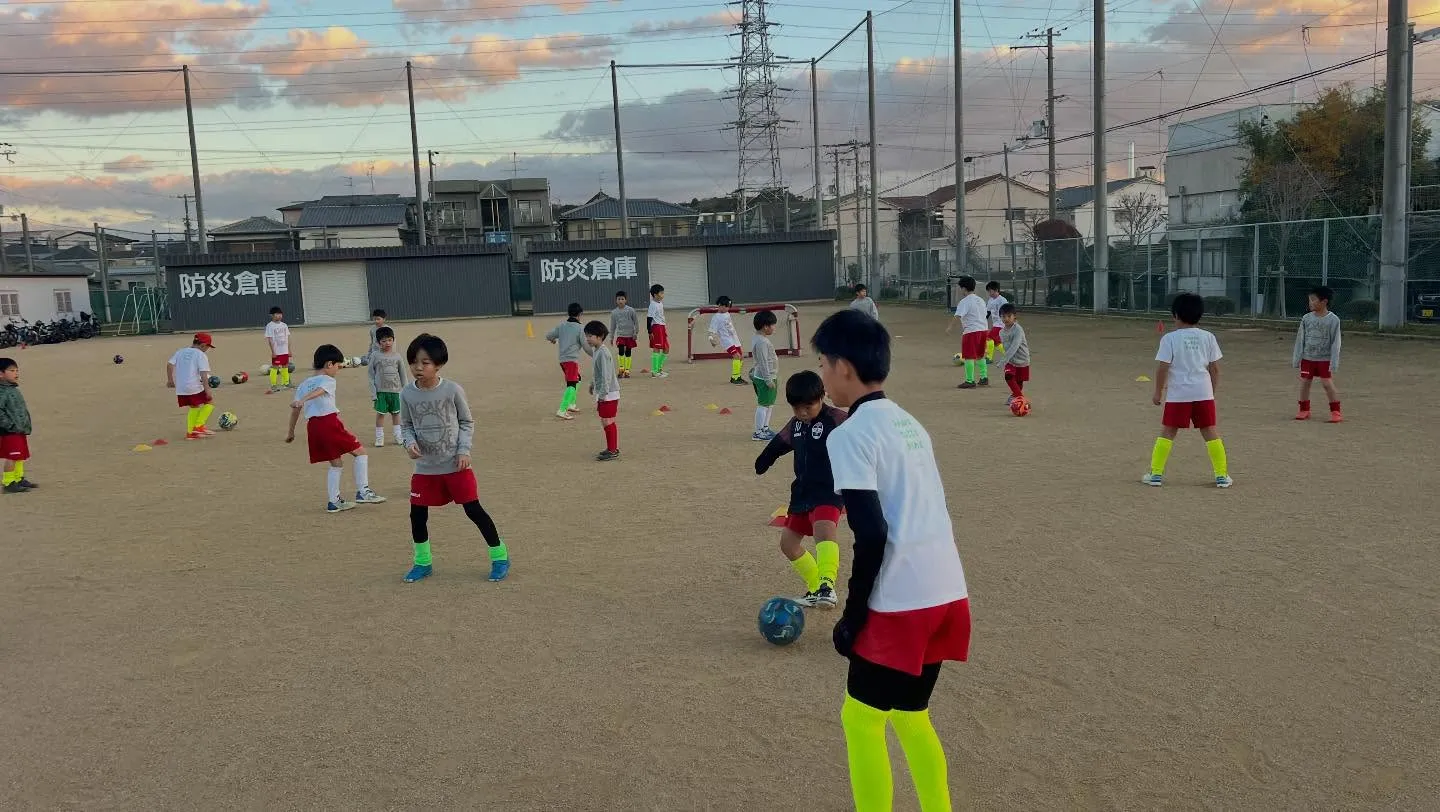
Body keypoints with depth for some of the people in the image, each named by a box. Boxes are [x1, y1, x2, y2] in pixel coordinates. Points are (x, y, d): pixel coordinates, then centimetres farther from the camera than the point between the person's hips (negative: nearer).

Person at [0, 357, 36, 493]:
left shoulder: (15, 390, 15)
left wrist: (27, 426, 17)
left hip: (20, 431, 9)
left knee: (21, 456, 15)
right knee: (12, 457, -6)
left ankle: (19, 479, 26)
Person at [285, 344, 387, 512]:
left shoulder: (303, 384, 22)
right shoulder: (328, 380, 1)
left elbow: (295, 410, 21)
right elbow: (318, 391, -21)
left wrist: (291, 432, 26)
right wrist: (302, 401, -39)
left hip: (312, 426, 7)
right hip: (329, 422, -7)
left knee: (336, 463, 18)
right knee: (360, 452, 5)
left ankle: (333, 501, 17)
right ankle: (362, 491, -3)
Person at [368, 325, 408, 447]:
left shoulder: (397, 356, 1)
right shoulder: (375, 355, -4)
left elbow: (403, 374, 8)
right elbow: (371, 374, -2)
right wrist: (373, 391, -7)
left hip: (395, 390, 2)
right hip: (380, 390, -2)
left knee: (396, 413, 10)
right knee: (380, 413, 2)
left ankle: (398, 436, 20)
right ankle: (379, 437, 11)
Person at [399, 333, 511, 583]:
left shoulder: (452, 390, -11)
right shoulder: (407, 394, -4)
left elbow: (467, 422, -1)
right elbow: (406, 425, 8)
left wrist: (464, 451, -11)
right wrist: (410, 442, -12)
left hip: (455, 464, -3)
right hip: (425, 467, 3)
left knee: (473, 510, -1)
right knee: (417, 514, 7)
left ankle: (500, 556, 12)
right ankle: (423, 562, 27)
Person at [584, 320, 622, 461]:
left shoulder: (603, 353, -20)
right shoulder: (595, 351, 11)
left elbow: (606, 375, -24)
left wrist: (602, 394, -25)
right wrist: (592, 385, 32)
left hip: (608, 394, -10)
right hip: (601, 393, 10)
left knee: (608, 422, -6)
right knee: (605, 422, 15)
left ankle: (613, 451, 0)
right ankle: (612, 448, 23)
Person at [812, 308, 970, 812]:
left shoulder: (850, 434, -11)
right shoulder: (909, 423, 14)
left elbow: (872, 535, -18)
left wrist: (853, 613, -8)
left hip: (900, 604, -8)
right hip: (946, 594, 8)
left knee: (861, 717, 10)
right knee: (909, 714, 22)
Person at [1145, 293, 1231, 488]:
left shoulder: (1170, 338, -5)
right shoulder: (1208, 337, 5)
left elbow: (1163, 368, -8)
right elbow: (1215, 368, 7)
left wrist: (1158, 393, 2)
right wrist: (1213, 392, 19)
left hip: (1178, 393, -2)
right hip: (1203, 392, 3)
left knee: (1167, 432, 6)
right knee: (1210, 432, 10)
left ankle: (1156, 474, 5)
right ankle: (1222, 475, 12)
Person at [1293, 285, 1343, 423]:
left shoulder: (1333, 320, -9)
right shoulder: (1306, 318, 1)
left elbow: (1335, 343, -8)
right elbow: (1300, 340, 5)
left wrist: (1334, 363, -11)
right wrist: (1296, 359, 3)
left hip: (1325, 359, -4)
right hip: (1307, 358, 4)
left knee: (1328, 384, -5)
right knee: (1304, 383, 4)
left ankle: (1335, 412, 4)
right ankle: (1304, 410, 18)